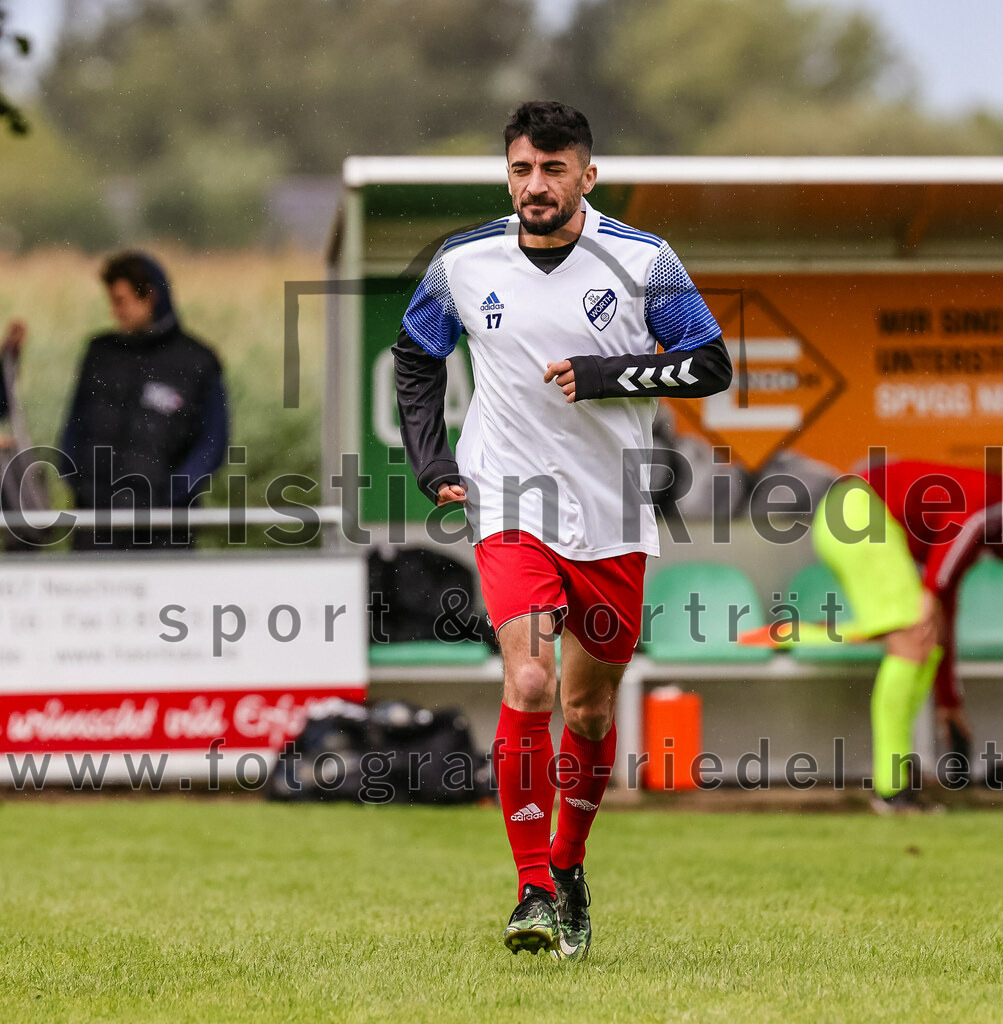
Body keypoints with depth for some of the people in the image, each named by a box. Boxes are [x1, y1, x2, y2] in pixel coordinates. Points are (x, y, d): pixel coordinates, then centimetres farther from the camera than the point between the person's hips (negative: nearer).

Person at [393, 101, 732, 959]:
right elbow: (415, 357, 18)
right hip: (511, 509, -1)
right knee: (528, 686, -19)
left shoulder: (643, 262, -4)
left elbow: (710, 365, -2)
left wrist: (602, 374, -15)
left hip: (614, 517, 1)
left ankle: (568, 868, 33)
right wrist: (432, 463, 8)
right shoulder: (463, 265, 0)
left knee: (589, 708, 10)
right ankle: (534, 894, -14)